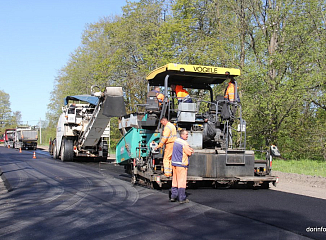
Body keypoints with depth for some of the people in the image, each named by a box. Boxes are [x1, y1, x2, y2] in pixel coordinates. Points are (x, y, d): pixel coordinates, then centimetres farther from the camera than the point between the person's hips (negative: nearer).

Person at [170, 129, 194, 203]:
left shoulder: (176, 141, 12)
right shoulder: (184, 143, -16)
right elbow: (189, 153, -12)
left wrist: (189, 149, 10)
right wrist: (190, 150, 10)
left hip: (174, 163, 9)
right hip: (181, 164, -9)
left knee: (175, 180, 15)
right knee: (182, 181, -4)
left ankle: (173, 196, 19)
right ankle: (182, 198, 0)